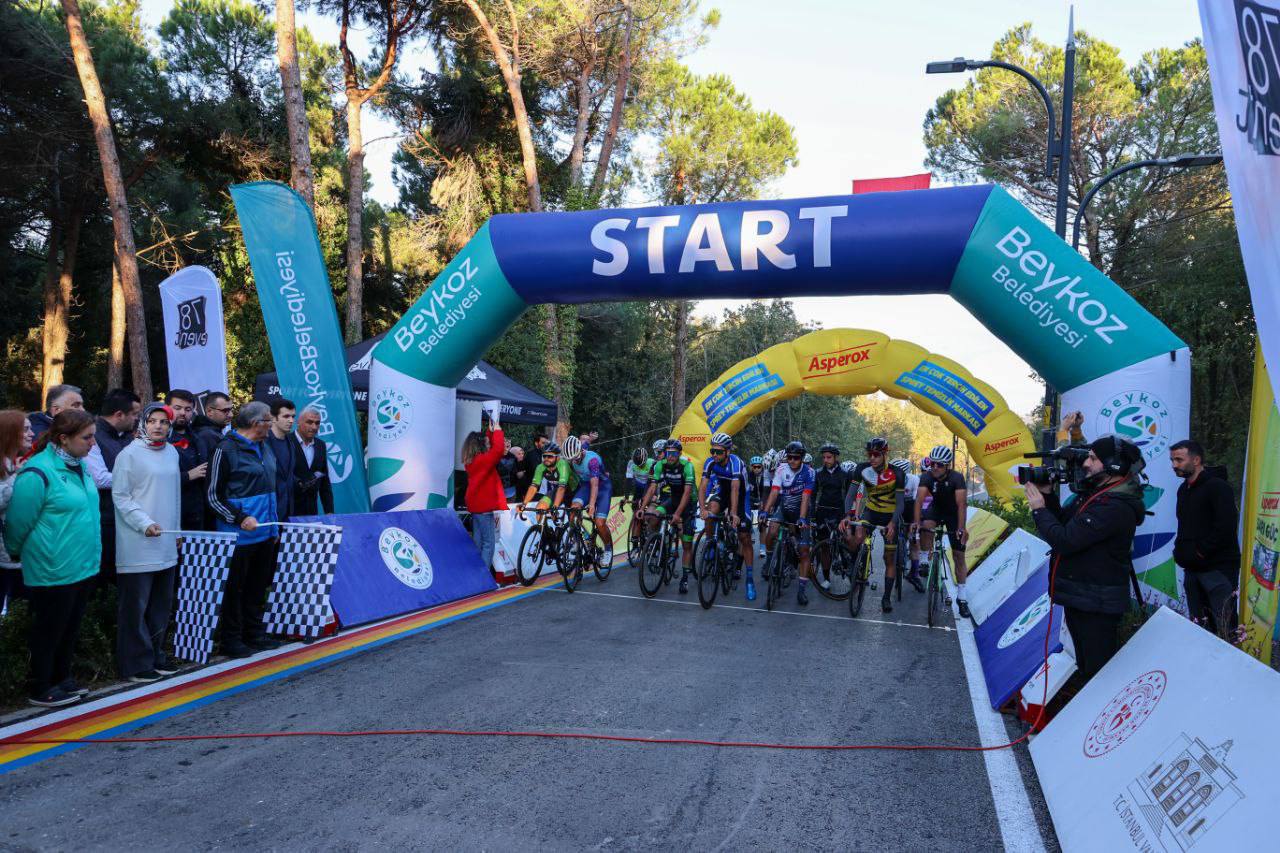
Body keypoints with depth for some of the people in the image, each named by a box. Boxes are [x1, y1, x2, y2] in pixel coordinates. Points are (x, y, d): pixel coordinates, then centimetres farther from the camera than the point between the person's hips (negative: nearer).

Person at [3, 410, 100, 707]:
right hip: (53, 570, -8)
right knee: (49, 630, 8)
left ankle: (61, 678, 34)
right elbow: (19, 524, -13)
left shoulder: (78, 465, 6)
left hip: (83, 567, 8)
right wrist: (15, 555, 2)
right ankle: (41, 689, 22)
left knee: (70, 629, 19)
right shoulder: (38, 473, -20)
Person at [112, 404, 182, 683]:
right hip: (137, 547, -7)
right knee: (135, 607, -1)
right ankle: (137, 663, 9)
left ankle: (155, 655, 27)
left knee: (161, 605, 15)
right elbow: (120, 496, -9)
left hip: (166, 545, 7)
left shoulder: (171, 452, 10)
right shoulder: (129, 454, -8)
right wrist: (145, 524, -19)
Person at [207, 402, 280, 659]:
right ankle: (232, 640, 12)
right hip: (239, 535, -7)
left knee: (258, 586, 15)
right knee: (235, 587, 2)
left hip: (265, 531, 7)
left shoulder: (263, 447, 12)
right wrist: (241, 518, -17)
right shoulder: (226, 449, -10)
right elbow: (214, 495, -9)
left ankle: (254, 634, 26)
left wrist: (273, 525, 19)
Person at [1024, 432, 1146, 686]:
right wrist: (1048, 495, 1)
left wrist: (1039, 509, -15)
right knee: (1085, 665, 22)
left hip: (1096, 606, -10)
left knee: (1099, 669, -1)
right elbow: (1063, 520, 16)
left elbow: (1065, 541, -28)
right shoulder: (1094, 493, 8)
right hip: (1079, 597, 10)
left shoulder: (1115, 508, -25)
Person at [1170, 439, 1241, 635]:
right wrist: (1180, 550, 10)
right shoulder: (1184, 489, 16)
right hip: (1192, 568, 8)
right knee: (1197, 624, 12)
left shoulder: (1217, 486, -10)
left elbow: (1226, 527, -20)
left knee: (1224, 625, -8)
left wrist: (1200, 551, -15)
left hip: (1218, 567, -8)